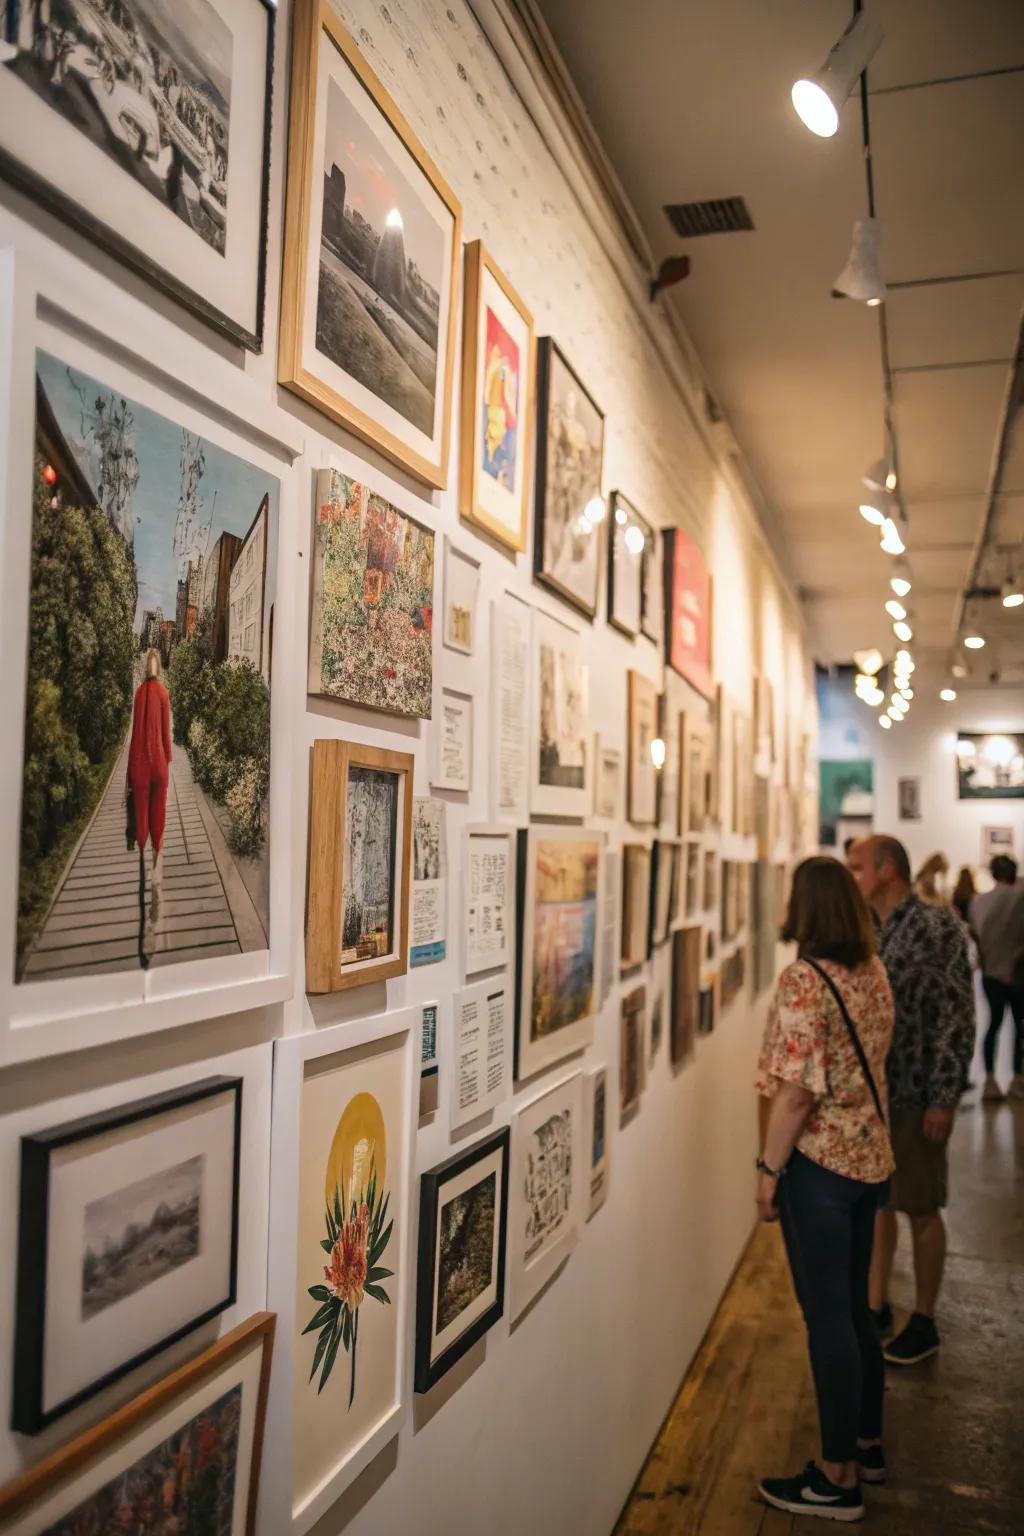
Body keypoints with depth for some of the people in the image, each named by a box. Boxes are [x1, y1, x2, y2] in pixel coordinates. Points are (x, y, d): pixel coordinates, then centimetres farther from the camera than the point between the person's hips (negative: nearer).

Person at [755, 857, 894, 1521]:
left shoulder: (804, 980, -21)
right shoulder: (874, 971, 3)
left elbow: (798, 1092, -22)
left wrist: (769, 1169, -13)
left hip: (819, 1163, -8)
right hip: (870, 1156, 8)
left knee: (828, 1316, 5)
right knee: (855, 1307, 21)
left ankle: (839, 1477, 18)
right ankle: (868, 1444, 36)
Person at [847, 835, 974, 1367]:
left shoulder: (938, 928, -15)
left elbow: (958, 1020, -15)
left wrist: (944, 1100, -16)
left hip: (915, 1096, -6)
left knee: (920, 1209, 8)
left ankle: (923, 1323, 24)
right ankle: (877, 1307, 31)